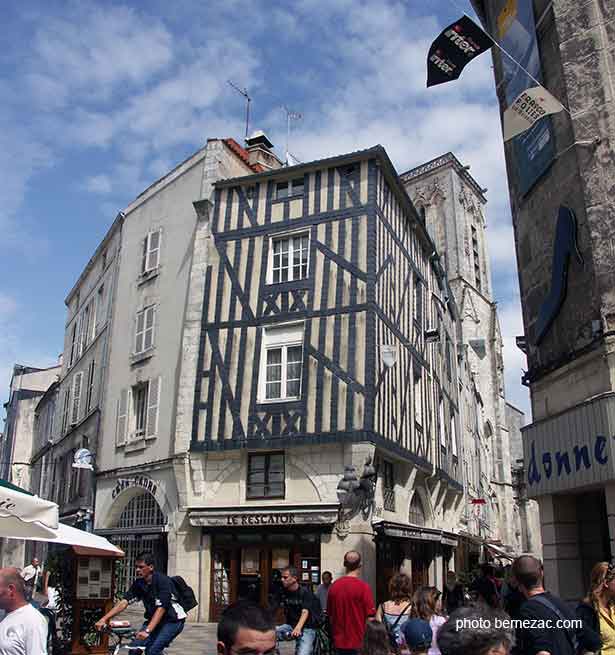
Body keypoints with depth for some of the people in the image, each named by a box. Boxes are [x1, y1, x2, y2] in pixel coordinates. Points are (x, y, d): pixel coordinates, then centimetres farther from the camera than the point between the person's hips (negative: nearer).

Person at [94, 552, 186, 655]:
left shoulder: (163, 581, -23)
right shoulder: (138, 583, -3)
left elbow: (161, 609, -30)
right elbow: (124, 602, -8)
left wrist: (147, 631, -40)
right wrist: (104, 619, -19)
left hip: (173, 620, -6)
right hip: (154, 619, 6)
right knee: (135, 647, -11)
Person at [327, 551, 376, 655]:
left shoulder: (334, 585, 0)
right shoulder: (363, 586, -14)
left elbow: (330, 614, 9)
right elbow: (370, 617, -13)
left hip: (339, 640, 4)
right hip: (357, 641, -4)